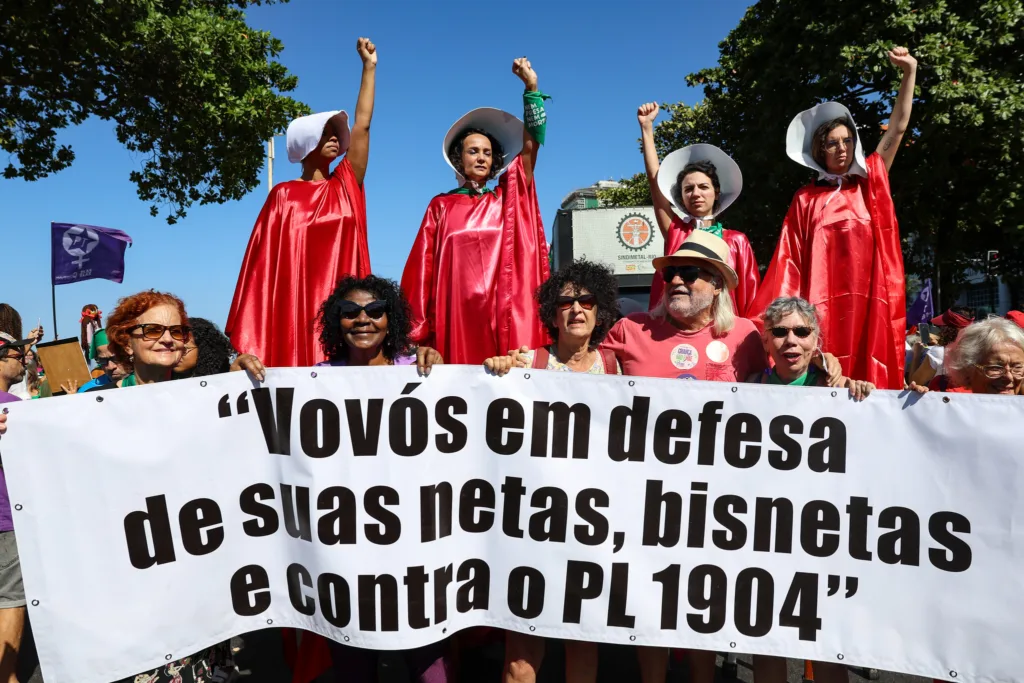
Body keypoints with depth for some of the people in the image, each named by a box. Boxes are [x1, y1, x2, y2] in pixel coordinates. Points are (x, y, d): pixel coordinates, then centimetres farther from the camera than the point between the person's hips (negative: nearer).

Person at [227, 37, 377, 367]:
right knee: (297, 360, -7)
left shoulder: (346, 185, 13)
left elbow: (362, 125, 10)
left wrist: (369, 66, 10)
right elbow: (267, 252, 4)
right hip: (298, 299, -2)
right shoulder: (283, 195, 7)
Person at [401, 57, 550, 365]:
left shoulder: (507, 199, 15)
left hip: (507, 313, 1)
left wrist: (531, 87, -2)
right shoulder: (441, 206, 12)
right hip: (457, 315, -1)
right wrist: (420, 329, -3)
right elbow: (424, 266, 7)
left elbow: (530, 145, 7)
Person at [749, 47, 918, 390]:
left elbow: (898, 127, 9)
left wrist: (909, 72, 2)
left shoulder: (870, 184, 13)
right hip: (823, 301, -2)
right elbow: (790, 261, 2)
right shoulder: (806, 199, 7)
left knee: (870, 375, -3)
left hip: (868, 297, 2)